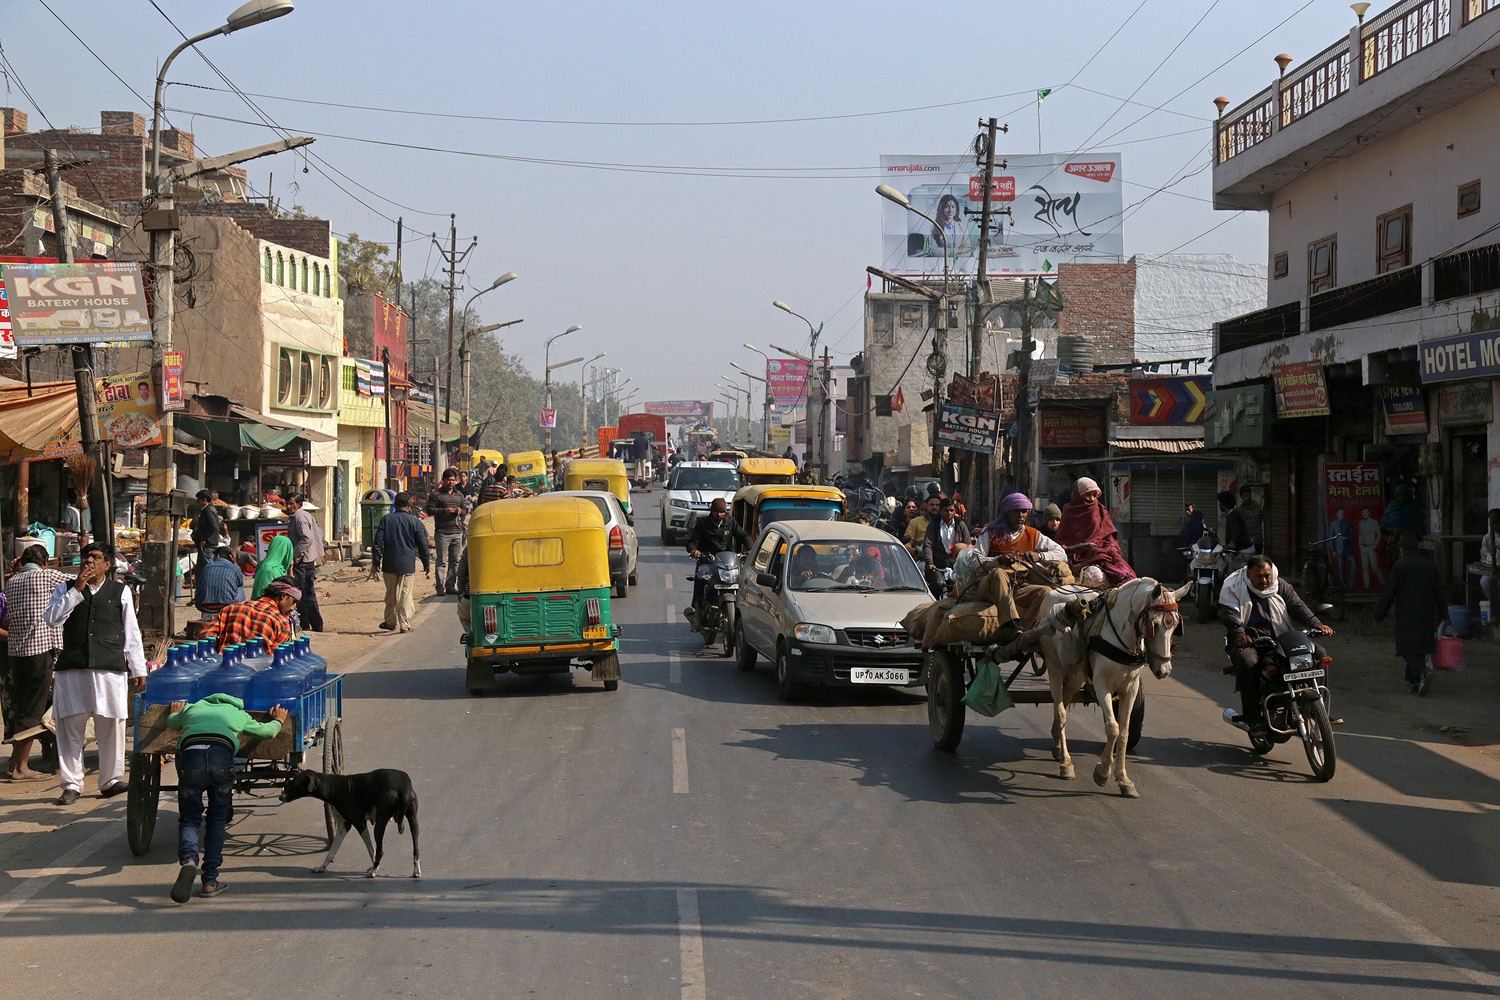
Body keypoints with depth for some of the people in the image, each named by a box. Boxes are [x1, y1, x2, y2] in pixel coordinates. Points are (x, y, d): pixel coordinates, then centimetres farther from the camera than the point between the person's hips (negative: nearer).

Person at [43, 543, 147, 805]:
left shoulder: (120, 592, 11)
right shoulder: (65, 589, 12)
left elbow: (131, 633, 12)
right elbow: (52, 619, -4)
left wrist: (138, 670, 10)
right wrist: (77, 589, -7)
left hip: (111, 668, 0)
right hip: (71, 670, 0)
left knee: (111, 726, 1)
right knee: (70, 725, -2)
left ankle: (110, 780, 14)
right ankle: (71, 784, 4)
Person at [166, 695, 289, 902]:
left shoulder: (191, 709, 36)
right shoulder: (238, 714, 34)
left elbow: (170, 722, 56)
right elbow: (267, 731, 48)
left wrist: (176, 713, 80)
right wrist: (278, 721, 71)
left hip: (190, 754, 0)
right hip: (222, 756, 0)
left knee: (189, 819, 11)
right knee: (217, 819, 17)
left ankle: (188, 860, -20)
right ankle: (210, 881, 10)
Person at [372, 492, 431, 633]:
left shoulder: (386, 519, 2)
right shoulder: (414, 521, -2)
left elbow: (378, 542, 0)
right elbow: (422, 545, 1)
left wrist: (375, 562, 6)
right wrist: (427, 564, 10)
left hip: (389, 564, 2)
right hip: (408, 565, -2)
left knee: (391, 594, 13)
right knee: (405, 594, 0)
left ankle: (391, 621, 23)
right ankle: (404, 624, -5)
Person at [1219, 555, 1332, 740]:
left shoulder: (1280, 586, 14)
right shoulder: (1233, 587, 2)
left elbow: (1297, 606, 4)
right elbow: (1228, 613, -11)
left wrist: (1316, 624, -13)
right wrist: (1239, 633, -31)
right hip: (1248, 640, -4)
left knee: (1317, 653, -12)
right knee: (1248, 662, -39)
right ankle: (1253, 718, -32)